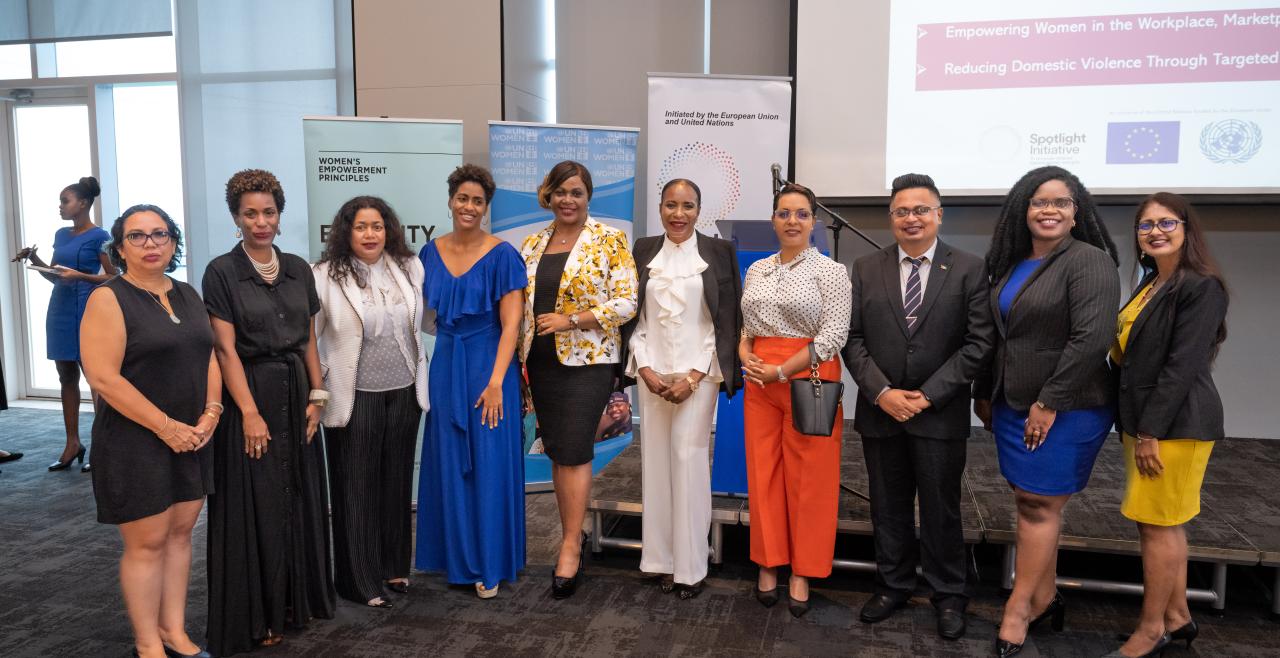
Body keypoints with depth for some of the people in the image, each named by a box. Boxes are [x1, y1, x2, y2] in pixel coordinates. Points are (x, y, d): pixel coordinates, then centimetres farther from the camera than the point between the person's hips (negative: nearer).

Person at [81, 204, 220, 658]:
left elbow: (208, 358, 13)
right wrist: (166, 426, -17)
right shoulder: (108, 300, -9)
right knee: (147, 543, 1)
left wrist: (210, 414, -3)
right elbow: (103, 378, -17)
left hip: (191, 439, 6)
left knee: (180, 534, 11)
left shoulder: (188, 296, 10)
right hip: (135, 442, -6)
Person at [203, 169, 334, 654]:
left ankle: (298, 598, 25)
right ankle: (256, 614, 15)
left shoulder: (298, 269, 7)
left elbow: (309, 338, 10)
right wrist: (250, 412, -16)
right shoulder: (221, 272, -7)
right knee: (255, 505, 2)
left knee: (300, 497, 11)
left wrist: (316, 394, 3)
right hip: (251, 392, -5)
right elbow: (226, 348, -11)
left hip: (296, 392, 5)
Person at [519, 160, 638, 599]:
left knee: (573, 452, -6)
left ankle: (570, 547, 4)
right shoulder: (532, 244, 11)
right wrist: (518, 359, 8)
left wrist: (570, 320, -18)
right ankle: (572, 538, 22)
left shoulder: (609, 240, -5)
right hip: (542, 362, 5)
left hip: (588, 361, -5)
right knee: (557, 452, 10)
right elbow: (519, 304, 16)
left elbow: (625, 303, -10)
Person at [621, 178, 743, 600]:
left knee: (689, 461, -6)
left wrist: (693, 378, -9)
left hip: (698, 373, -3)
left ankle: (691, 565, 6)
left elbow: (727, 321, -2)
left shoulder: (718, 252, 0)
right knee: (656, 461, 4)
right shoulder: (644, 252, 8)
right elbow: (633, 317, 9)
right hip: (653, 373, 3)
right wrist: (645, 369, -4)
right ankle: (663, 559, 16)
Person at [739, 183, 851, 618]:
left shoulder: (831, 272, -5)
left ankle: (802, 572, 18)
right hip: (760, 382, 5)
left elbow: (833, 336, -12)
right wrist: (744, 354, -4)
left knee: (808, 478, 3)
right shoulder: (757, 271, 11)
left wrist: (781, 371, -15)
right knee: (763, 473, 8)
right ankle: (769, 563, 23)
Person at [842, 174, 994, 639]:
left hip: (940, 414, -2)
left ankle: (948, 596, 25)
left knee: (941, 510, 9)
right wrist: (881, 392, -10)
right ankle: (893, 586, 28)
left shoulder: (969, 269, -1)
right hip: (880, 411, 2)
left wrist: (928, 395, -12)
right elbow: (853, 338, 2)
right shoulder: (865, 269, 5)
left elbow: (979, 342, -6)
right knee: (888, 508, 12)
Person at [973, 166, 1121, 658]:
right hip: (1013, 405, 7)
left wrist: (1049, 403, -19)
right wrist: (984, 393, 17)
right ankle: (1044, 599, 24)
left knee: (1040, 506, 1)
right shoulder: (1010, 264, 11)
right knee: (1032, 504, 12)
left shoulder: (1089, 262, -12)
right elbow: (993, 336, 17)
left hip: (1065, 410, -7)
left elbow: (1092, 338, -20)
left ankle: (1019, 608, 12)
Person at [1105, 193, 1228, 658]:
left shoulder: (1201, 287, -13)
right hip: (1143, 421, 9)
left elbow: (1183, 364, -19)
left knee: (1158, 525, -2)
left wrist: (1151, 432, -19)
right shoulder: (1150, 284, 15)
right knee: (1166, 524, 15)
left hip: (1174, 423, -9)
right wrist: (1134, 427, 10)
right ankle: (1178, 617, 27)